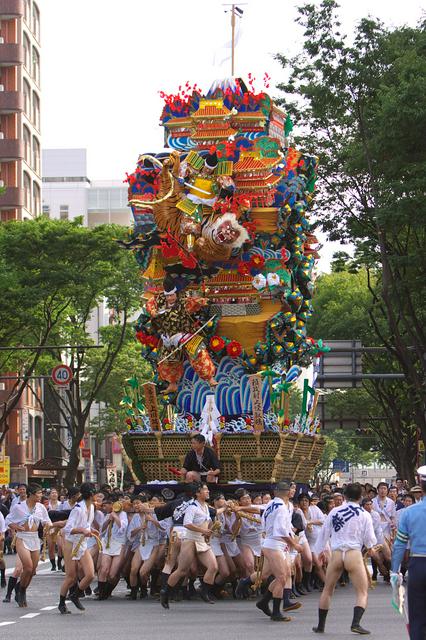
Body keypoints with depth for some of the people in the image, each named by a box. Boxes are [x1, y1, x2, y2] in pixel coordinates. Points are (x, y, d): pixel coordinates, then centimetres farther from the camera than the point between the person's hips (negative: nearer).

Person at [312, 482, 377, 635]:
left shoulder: (334, 512, 6)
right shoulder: (364, 515, 0)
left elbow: (324, 532, 12)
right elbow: (370, 540, 1)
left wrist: (320, 550, 27)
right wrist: (370, 545, 24)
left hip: (336, 554, 3)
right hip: (354, 554, -3)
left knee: (327, 590, 18)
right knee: (362, 593, 4)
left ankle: (320, 625, 22)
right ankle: (356, 623, -16)